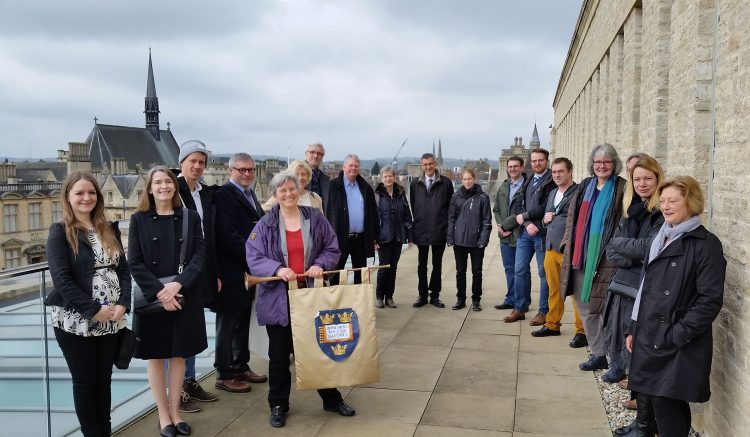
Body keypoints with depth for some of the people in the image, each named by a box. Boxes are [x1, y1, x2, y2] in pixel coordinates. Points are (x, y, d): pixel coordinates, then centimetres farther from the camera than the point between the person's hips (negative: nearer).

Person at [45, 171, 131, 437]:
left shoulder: (109, 230, 9)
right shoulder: (60, 233, -5)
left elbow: (124, 269, 6)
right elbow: (62, 280, -13)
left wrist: (122, 304, -10)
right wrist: (94, 310, -19)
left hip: (111, 320, 4)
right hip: (76, 321, -4)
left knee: (104, 379, 13)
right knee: (85, 381, 7)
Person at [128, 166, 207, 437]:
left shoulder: (190, 217, 3)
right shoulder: (139, 220, 0)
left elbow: (200, 256, -3)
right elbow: (134, 263, -5)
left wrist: (178, 284, -17)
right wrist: (158, 292, -17)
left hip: (185, 298, 1)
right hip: (152, 299, -1)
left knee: (178, 355, 9)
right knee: (155, 357, 8)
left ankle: (175, 411, 23)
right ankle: (163, 415, 20)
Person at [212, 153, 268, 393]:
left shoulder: (250, 194, 15)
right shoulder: (223, 195, -13)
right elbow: (228, 235, -21)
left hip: (250, 270, 9)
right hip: (232, 272, -9)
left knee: (243, 321, 18)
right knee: (228, 323, 2)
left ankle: (241, 367, 30)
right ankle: (224, 375, 13)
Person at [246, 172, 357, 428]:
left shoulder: (315, 218, 3)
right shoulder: (266, 224, -2)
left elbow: (332, 249, 5)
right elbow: (254, 258, -7)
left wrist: (320, 264, -15)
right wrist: (277, 269, -24)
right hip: (278, 298, -1)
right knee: (279, 354, 8)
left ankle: (332, 399, 28)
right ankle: (278, 405, 24)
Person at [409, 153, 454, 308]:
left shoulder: (446, 183, -1)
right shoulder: (415, 184, 6)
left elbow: (451, 206, 1)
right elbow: (412, 206, 11)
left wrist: (448, 226, -2)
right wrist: (417, 223, 7)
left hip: (439, 231, -2)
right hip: (421, 231, 2)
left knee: (437, 265, 8)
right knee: (422, 265, 8)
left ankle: (434, 295, 17)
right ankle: (422, 295, 18)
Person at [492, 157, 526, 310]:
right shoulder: (503, 187, 13)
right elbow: (496, 209, 18)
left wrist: (510, 226, -16)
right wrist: (500, 225, 1)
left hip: (520, 234, -6)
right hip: (505, 235, 7)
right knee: (509, 269, 14)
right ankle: (510, 300, 23)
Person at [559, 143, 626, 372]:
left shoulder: (622, 188, -3)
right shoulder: (584, 186, 14)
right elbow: (572, 216, 18)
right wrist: (568, 242, 11)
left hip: (605, 258, -6)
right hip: (580, 256, 6)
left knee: (605, 308, -5)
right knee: (585, 307, 11)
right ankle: (598, 353, 22)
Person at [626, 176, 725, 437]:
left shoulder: (706, 244, -9)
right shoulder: (660, 239, 14)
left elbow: (710, 300, -14)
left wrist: (676, 336, -16)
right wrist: (636, 329, 15)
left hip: (678, 348, -7)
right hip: (649, 339, 7)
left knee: (667, 407, -6)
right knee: (649, 400, 11)